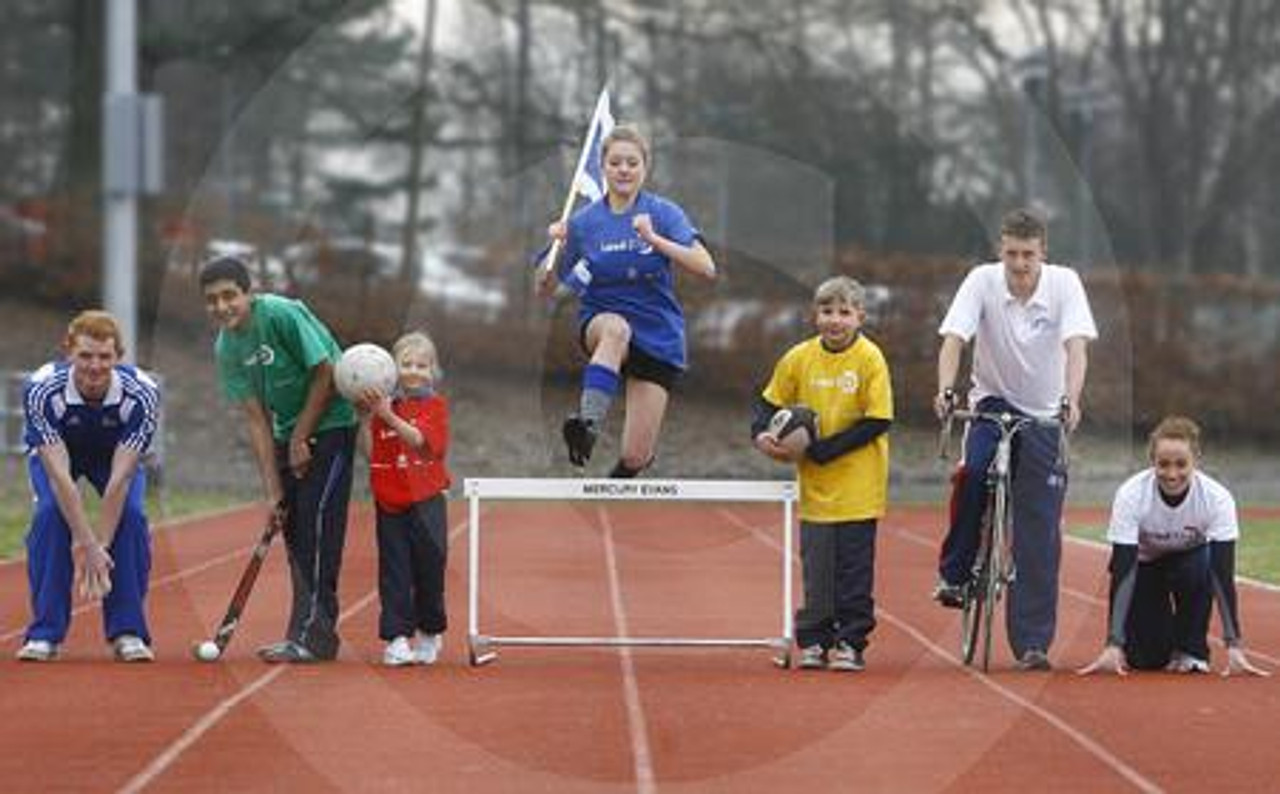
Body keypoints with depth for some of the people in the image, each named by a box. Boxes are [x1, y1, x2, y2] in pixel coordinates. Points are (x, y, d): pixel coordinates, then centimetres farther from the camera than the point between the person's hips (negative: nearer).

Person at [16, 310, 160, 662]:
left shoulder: (141, 393, -34)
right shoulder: (41, 389, -37)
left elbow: (120, 477, -34)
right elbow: (58, 474, -38)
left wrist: (99, 547, -38)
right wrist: (87, 545, -43)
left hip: (116, 453, 1)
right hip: (54, 451, -1)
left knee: (132, 514, -23)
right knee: (50, 512, -26)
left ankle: (128, 632, -11)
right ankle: (44, 633, -17)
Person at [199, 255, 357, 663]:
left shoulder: (283, 315, -22)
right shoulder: (226, 348, -3)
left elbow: (325, 374, -17)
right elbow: (256, 419, -2)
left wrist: (301, 439, -12)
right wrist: (272, 488, -7)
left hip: (329, 426, -7)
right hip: (289, 433, 7)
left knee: (317, 526, -13)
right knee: (293, 531, 7)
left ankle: (311, 636, -13)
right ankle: (310, 633, 13)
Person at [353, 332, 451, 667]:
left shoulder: (435, 406, 1)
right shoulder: (383, 405, 7)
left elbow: (419, 439, -16)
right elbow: (370, 451, 2)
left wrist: (388, 416, -25)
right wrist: (365, 419, -10)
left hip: (426, 500, -2)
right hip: (390, 501, 2)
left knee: (429, 564, 4)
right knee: (394, 570, -1)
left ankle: (429, 633, 21)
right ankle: (397, 638, -1)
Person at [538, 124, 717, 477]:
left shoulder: (663, 213, -6)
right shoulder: (583, 222, -2)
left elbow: (706, 268, -17)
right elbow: (551, 288, 1)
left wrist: (654, 239, -28)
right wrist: (557, 248, -18)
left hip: (657, 338, 0)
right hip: (599, 324, 0)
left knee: (636, 457, -6)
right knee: (616, 328, -40)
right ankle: (587, 425, -54)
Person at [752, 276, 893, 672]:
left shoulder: (869, 358, -9)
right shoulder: (799, 358, 0)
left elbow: (877, 421, -12)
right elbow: (770, 402, 13)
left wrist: (824, 449, -16)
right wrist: (762, 434, -8)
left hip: (858, 486, -3)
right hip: (815, 485, 3)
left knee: (854, 568, 2)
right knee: (816, 567, 6)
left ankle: (850, 642, 10)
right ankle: (813, 640, 14)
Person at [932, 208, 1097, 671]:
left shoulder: (1065, 284, -13)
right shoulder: (982, 282, -13)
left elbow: (1076, 346, -23)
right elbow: (953, 339, -21)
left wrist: (1071, 399, -41)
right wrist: (945, 389, -39)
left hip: (1044, 413, 0)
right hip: (992, 402, 0)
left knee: (1039, 532, -5)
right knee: (974, 471, -32)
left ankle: (1032, 642, -1)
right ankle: (955, 573, -12)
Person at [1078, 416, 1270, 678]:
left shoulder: (1217, 498, -30)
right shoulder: (1130, 495, -32)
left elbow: (1223, 573, -32)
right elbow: (1122, 572, -33)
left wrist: (1234, 646, -38)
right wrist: (1113, 645, -41)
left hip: (1191, 561, 1)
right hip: (1145, 566, -1)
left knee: (1198, 568, -35)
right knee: (1146, 659, -15)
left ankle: (1191, 650, -11)